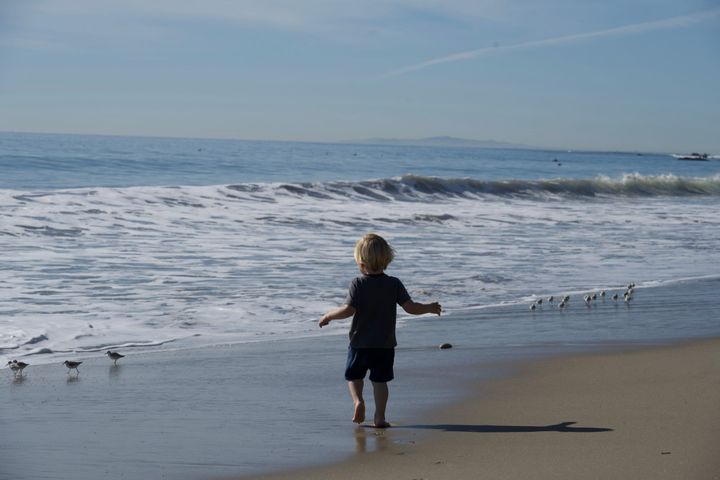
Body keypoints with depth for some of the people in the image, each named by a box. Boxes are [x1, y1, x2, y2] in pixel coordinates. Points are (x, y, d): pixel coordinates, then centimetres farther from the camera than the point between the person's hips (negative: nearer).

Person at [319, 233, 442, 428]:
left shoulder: (358, 284, -11)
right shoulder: (394, 284, -4)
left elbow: (348, 309, -19)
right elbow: (410, 307, -7)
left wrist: (329, 315, -3)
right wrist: (430, 308, 9)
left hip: (360, 343, -2)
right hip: (385, 344, 2)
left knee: (353, 375, 18)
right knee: (380, 379, 9)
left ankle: (358, 400, -6)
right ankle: (379, 417, 4)